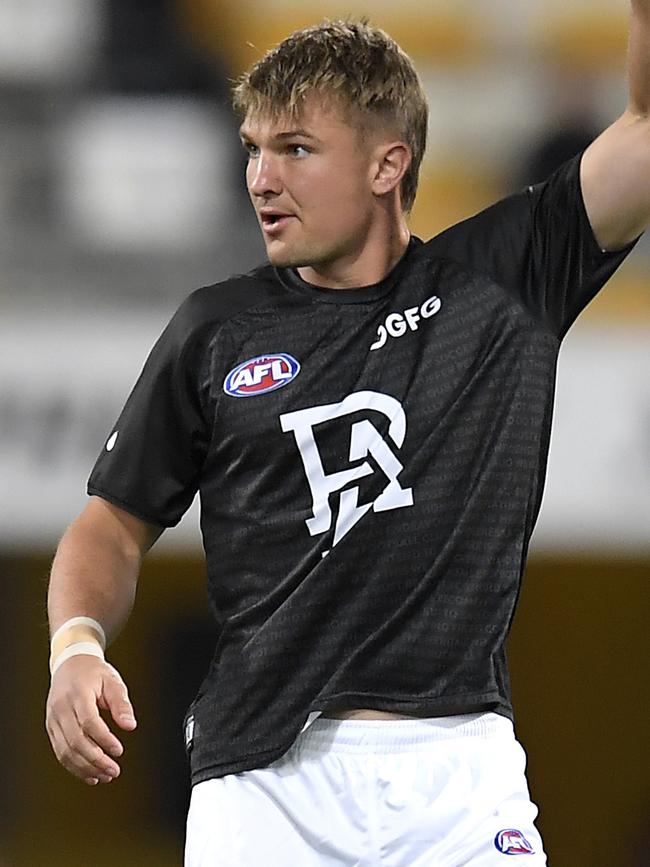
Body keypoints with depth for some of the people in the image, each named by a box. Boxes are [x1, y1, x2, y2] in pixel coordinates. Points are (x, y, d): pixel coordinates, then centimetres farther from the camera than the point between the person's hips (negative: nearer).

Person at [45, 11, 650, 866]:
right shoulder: (216, 331, 9)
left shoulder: (503, 279, 6)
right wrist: (77, 647, -6)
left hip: (459, 772, 0)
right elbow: (116, 525, 13)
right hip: (263, 776, 1)